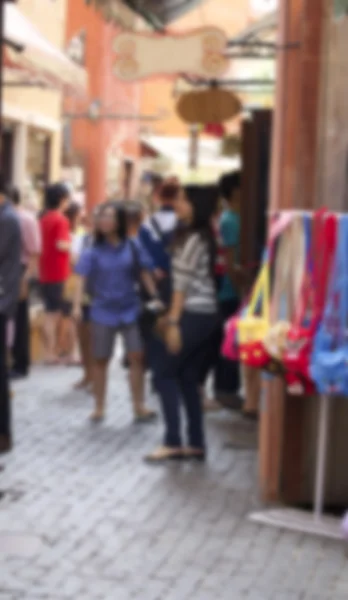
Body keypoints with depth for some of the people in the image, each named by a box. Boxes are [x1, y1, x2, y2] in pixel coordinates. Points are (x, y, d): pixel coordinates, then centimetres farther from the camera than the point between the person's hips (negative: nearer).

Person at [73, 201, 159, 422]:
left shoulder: (132, 247, -2)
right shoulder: (93, 251, -5)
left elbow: (145, 274, 2)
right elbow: (83, 279, -11)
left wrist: (157, 299, -5)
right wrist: (78, 305, -24)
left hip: (130, 310, 1)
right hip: (103, 312, 0)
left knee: (137, 357, -2)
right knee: (101, 360, 7)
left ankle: (139, 406, 6)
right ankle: (99, 408, 16)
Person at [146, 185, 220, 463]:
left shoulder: (192, 239, -13)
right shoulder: (204, 236, 14)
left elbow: (183, 283, -16)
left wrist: (174, 321, -16)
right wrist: (171, 315, 18)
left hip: (193, 315, -9)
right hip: (208, 314, 9)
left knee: (165, 374, -1)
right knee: (188, 378, 12)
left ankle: (173, 442, -3)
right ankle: (196, 444, 13)